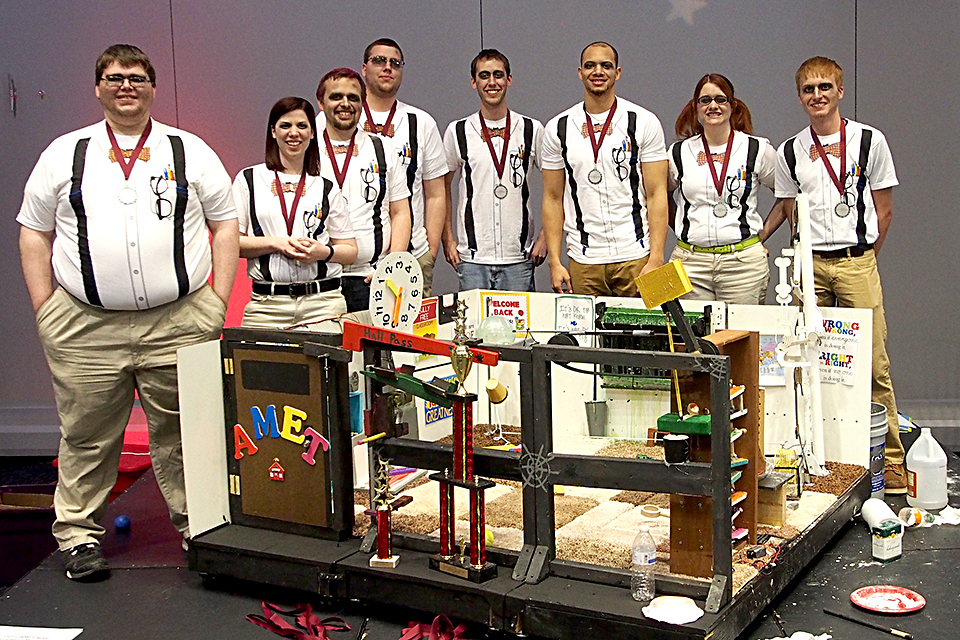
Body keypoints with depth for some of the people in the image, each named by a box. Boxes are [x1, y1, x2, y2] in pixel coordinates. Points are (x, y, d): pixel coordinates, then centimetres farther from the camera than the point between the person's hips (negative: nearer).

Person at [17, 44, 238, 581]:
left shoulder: (191, 151, 9)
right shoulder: (64, 154, 11)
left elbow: (226, 224, 10)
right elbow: (35, 234, 12)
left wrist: (218, 302, 2)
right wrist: (45, 311, 4)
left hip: (180, 323, 0)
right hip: (85, 327, 1)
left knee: (184, 435, 4)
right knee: (86, 438, 6)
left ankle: (199, 530, 17)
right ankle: (79, 536, 20)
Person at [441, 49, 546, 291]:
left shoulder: (532, 130, 4)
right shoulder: (457, 132, 4)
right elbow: (442, 187, 12)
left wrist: (545, 237, 1)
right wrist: (448, 239, 5)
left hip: (519, 258, 0)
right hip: (472, 259, 0)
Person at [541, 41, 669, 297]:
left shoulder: (644, 122, 2)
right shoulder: (558, 128, 7)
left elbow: (657, 194, -1)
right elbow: (553, 199, 8)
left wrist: (656, 259, -10)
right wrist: (554, 262, 0)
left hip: (636, 258, -1)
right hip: (583, 262, 1)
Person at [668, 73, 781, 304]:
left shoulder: (758, 149, 3)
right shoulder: (678, 153, 7)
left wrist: (764, 232, 7)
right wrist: (682, 229, 11)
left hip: (744, 261, -1)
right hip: (690, 262, 1)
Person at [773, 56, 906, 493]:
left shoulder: (870, 141, 4)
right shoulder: (789, 152, 9)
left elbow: (883, 211, 7)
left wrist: (860, 258, 5)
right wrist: (816, 253, 10)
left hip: (857, 261, -2)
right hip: (809, 265, 2)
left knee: (873, 364, -5)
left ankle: (890, 460, 3)